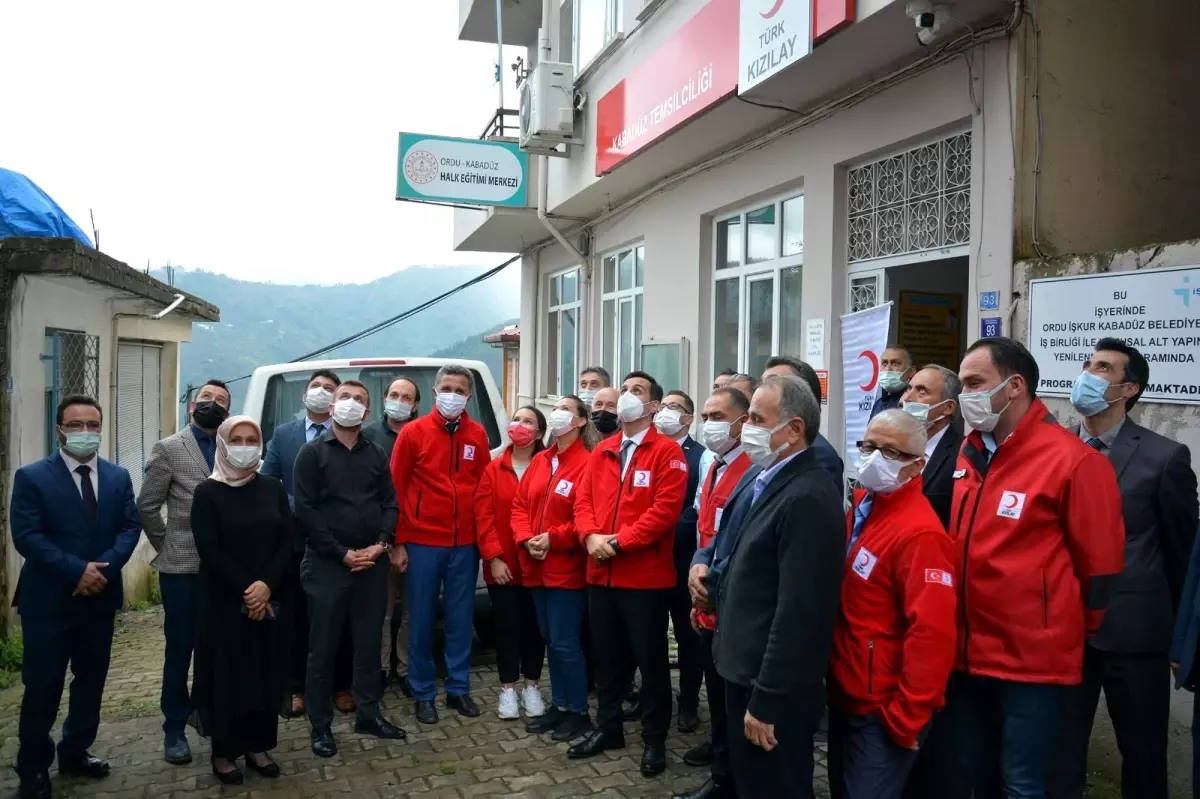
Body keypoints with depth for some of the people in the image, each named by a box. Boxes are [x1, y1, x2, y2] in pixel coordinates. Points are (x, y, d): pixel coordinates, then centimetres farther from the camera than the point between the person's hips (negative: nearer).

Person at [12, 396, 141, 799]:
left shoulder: (119, 477, 6)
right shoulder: (31, 477, -6)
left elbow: (131, 526, 1)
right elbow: (26, 537, -14)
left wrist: (105, 567, -16)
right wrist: (77, 570, -21)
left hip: (100, 597, 4)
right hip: (48, 599, -4)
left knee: (91, 680, 14)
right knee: (42, 686, 4)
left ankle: (75, 751, 31)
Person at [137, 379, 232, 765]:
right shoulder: (168, 449, -2)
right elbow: (147, 508, -2)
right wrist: (168, 548, 1)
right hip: (182, 567, -3)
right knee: (179, 650, 7)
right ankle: (175, 729, 20)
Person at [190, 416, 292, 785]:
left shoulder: (273, 488, 5)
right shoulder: (208, 492, -4)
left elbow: (287, 541, 1)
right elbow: (209, 550, -11)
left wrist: (267, 585, -13)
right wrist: (244, 589, -17)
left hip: (269, 599, 3)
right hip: (223, 600, -3)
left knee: (265, 671, 7)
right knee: (227, 673, 4)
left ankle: (258, 745, 21)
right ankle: (224, 751, 18)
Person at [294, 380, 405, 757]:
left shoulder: (376, 455, 11)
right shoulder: (312, 453, -1)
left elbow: (390, 503, 9)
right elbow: (305, 511, -8)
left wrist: (381, 544, -8)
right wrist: (342, 553, -13)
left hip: (372, 564, 4)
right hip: (326, 564, -4)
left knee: (369, 643, 11)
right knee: (323, 648, 4)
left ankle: (368, 714, 25)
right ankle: (320, 725, 16)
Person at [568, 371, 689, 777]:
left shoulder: (667, 451, -7)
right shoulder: (602, 451, 12)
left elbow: (665, 509, -17)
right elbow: (584, 500, 8)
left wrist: (619, 541, -20)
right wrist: (591, 536, -11)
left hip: (646, 575, -6)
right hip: (600, 573, 6)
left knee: (650, 660, 7)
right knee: (605, 655, 17)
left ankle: (654, 740, 21)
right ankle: (608, 728, 33)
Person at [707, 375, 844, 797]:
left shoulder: (809, 498, -24)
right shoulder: (763, 479, 7)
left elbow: (798, 611, -25)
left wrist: (766, 699, -21)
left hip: (774, 690, -9)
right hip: (744, 672, 9)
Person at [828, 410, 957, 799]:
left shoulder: (920, 533, -23)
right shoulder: (861, 505, 4)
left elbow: (932, 634, -25)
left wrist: (904, 717, -19)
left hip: (881, 709, -8)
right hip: (846, 692, 8)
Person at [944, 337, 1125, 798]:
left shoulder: (1073, 460, -14)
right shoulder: (967, 454, 5)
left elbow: (1099, 561, -9)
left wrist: (1074, 630, 2)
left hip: (1032, 658, -6)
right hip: (967, 651, 6)